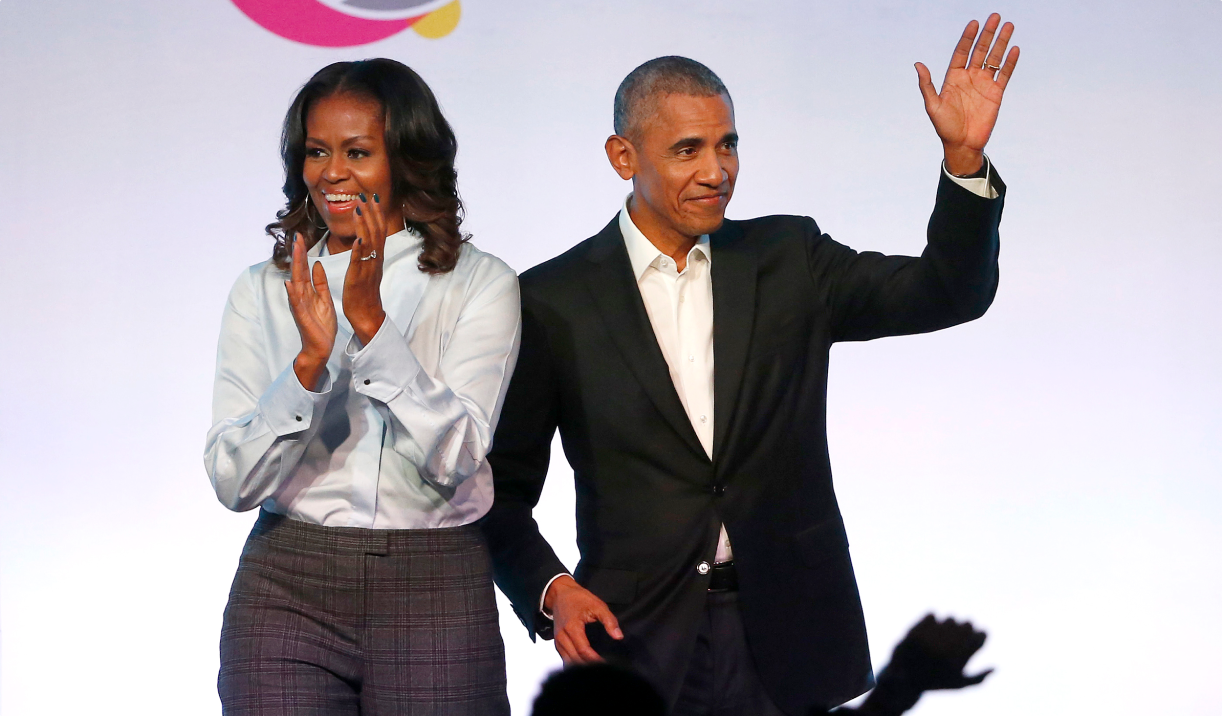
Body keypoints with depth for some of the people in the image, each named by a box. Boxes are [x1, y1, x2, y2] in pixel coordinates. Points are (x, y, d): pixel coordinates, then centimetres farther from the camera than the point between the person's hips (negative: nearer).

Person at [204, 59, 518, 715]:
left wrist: (371, 323, -18)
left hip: (433, 593, -1)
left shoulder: (480, 285, 1)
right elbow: (233, 482, -3)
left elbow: (454, 457, -12)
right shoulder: (262, 291, 6)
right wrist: (311, 359, -16)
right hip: (287, 590, 1)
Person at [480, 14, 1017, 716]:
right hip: (637, 638, -2)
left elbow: (949, 292, -1)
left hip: (786, 644, 2)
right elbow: (504, 486, 4)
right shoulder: (556, 301, -1)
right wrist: (549, 590, -13)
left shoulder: (789, 259, 6)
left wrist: (964, 153, -15)